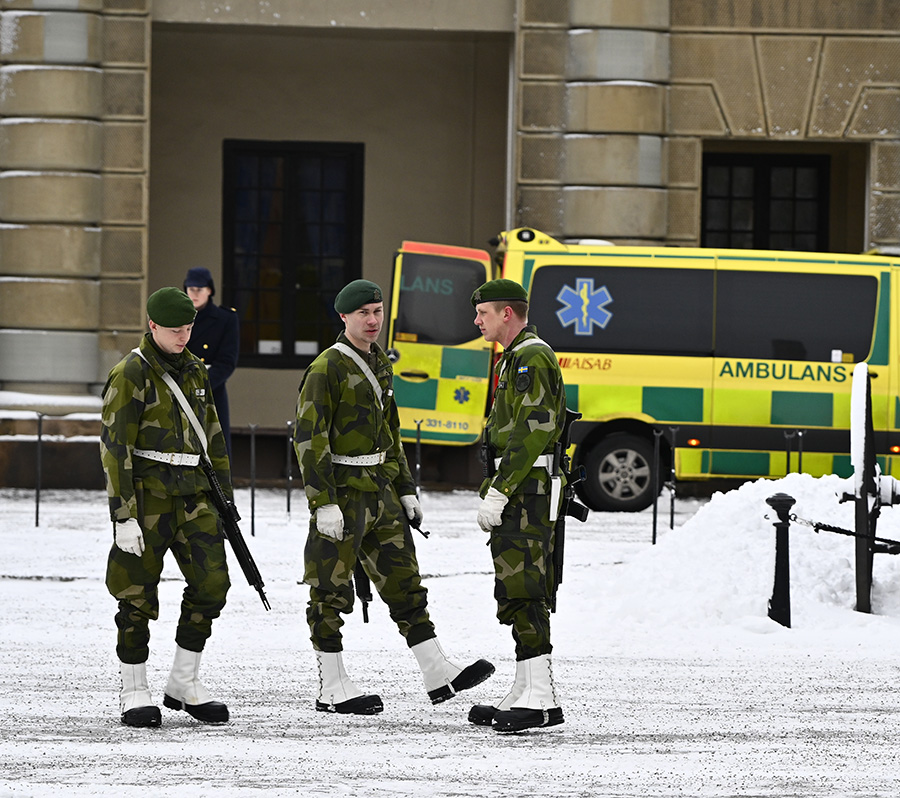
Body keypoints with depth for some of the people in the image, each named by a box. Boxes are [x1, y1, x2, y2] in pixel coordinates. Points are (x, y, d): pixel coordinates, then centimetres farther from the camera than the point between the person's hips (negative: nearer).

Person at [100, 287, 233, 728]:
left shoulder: (194, 370, 13)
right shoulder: (130, 374, -9)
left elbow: (212, 437, 21)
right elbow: (114, 446, -13)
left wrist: (225, 498, 18)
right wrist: (123, 517, -18)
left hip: (193, 493, 6)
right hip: (147, 493, -6)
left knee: (211, 583, 0)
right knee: (138, 593, -2)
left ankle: (184, 684, 12)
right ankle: (134, 692, 8)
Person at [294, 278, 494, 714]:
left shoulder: (379, 365, 14)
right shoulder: (327, 369, -12)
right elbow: (309, 438, -17)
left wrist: (405, 490, 20)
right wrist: (323, 503, -22)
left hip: (379, 491, 8)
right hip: (342, 493, -8)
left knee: (404, 581, 8)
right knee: (331, 591, -2)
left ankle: (438, 676, 9)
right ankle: (332, 688, 3)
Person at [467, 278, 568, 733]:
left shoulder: (531, 359, -12)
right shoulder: (516, 359, 23)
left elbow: (533, 431, -20)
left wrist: (497, 492, -21)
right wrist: (492, 493, 23)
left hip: (527, 491, -11)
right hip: (519, 496, 11)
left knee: (521, 592, -14)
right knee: (517, 593, 11)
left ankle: (540, 698, -18)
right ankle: (525, 694, 14)